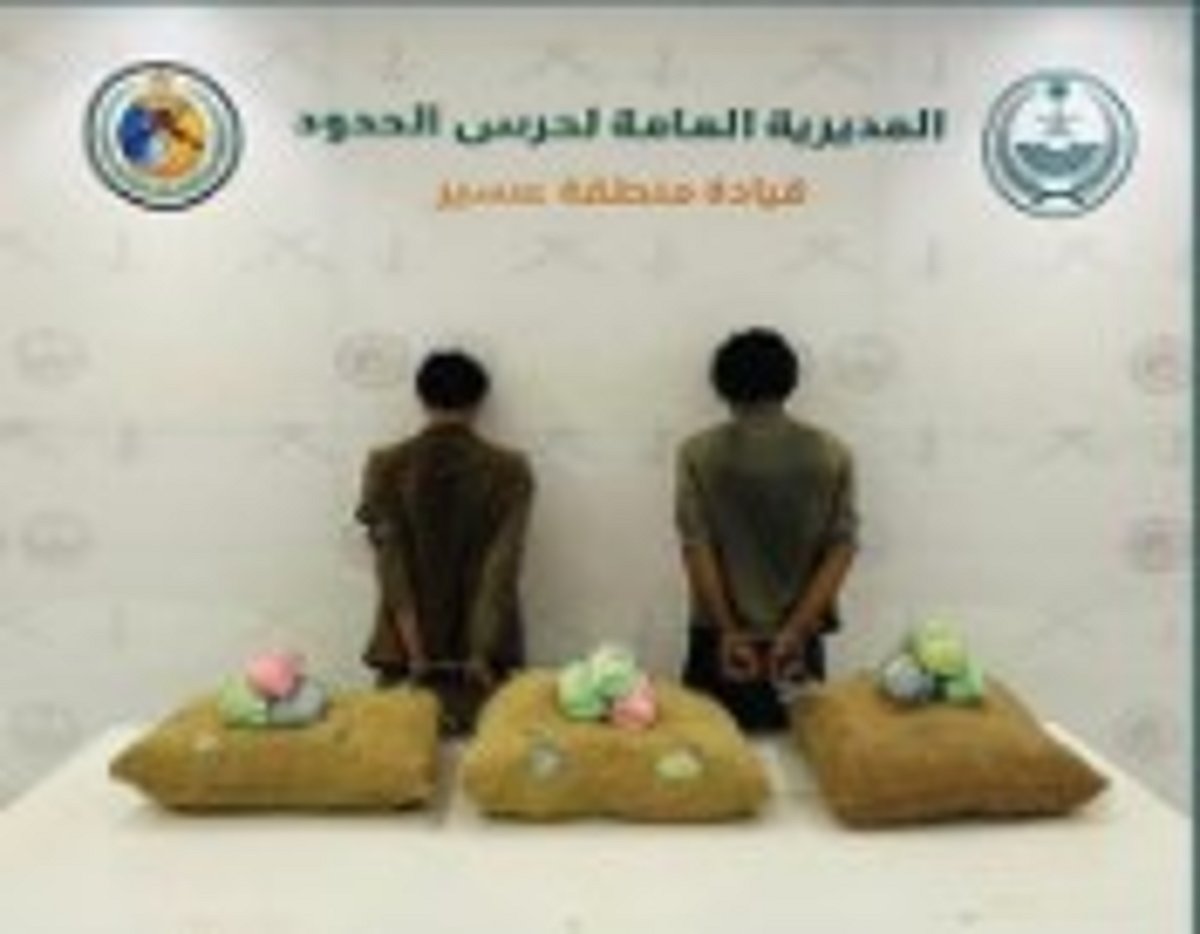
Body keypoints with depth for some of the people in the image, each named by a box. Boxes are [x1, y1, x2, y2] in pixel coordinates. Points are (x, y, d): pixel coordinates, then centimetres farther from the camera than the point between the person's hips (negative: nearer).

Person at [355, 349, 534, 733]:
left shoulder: (386, 466, -3)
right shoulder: (508, 470, -5)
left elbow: (391, 565, -9)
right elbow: (502, 566, -11)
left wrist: (416, 653, -9)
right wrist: (482, 654, -10)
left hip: (407, 655, 0)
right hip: (483, 651, 0)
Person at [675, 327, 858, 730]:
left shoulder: (698, 453, -5)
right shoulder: (831, 454, -1)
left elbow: (696, 549, -11)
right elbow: (841, 549, -7)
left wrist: (727, 632, -9)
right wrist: (796, 630, -9)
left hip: (722, 638, -1)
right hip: (798, 639, 1)